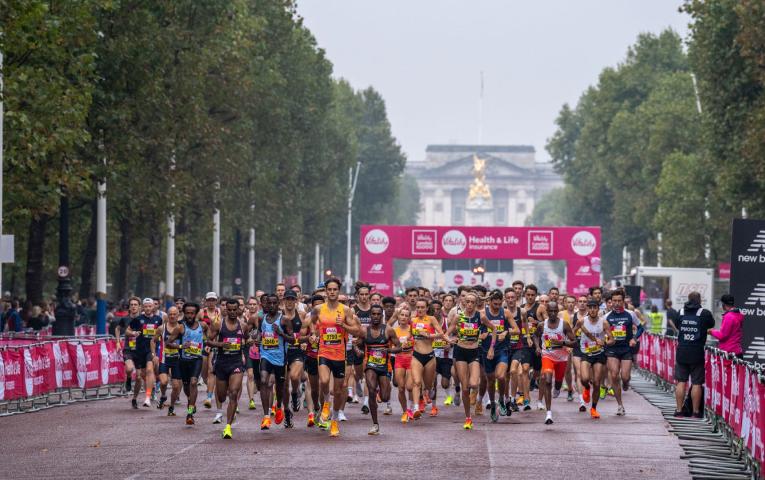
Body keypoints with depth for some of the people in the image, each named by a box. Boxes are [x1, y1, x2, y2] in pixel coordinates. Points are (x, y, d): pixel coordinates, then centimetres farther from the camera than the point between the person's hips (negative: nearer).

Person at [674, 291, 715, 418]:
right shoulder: (705, 313, -6)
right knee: (697, 383, 3)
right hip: (697, 352, -3)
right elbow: (711, 324, 11)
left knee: (681, 382, 9)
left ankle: (679, 410, 9)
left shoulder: (681, 312, 3)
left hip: (681, 351, 3)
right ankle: (696, 412, 5)